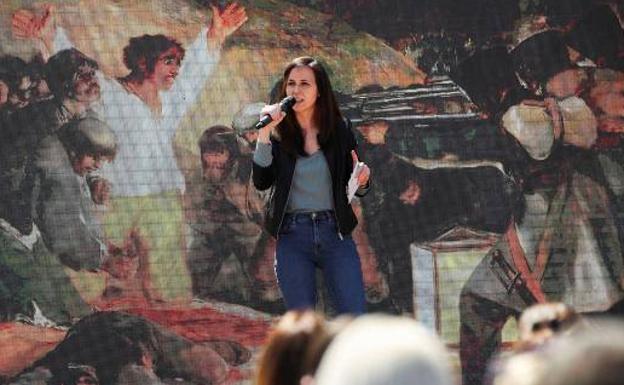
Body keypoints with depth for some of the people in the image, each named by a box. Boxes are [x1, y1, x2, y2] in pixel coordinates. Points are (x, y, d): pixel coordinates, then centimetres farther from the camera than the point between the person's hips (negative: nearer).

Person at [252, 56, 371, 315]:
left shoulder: (340, 130, 4)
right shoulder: (278, 134, 2)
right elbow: (261, 182, -12)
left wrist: (362, 181, -12)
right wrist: (264, 133, -17)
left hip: (335, 233, 0)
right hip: (293, 237, 0)